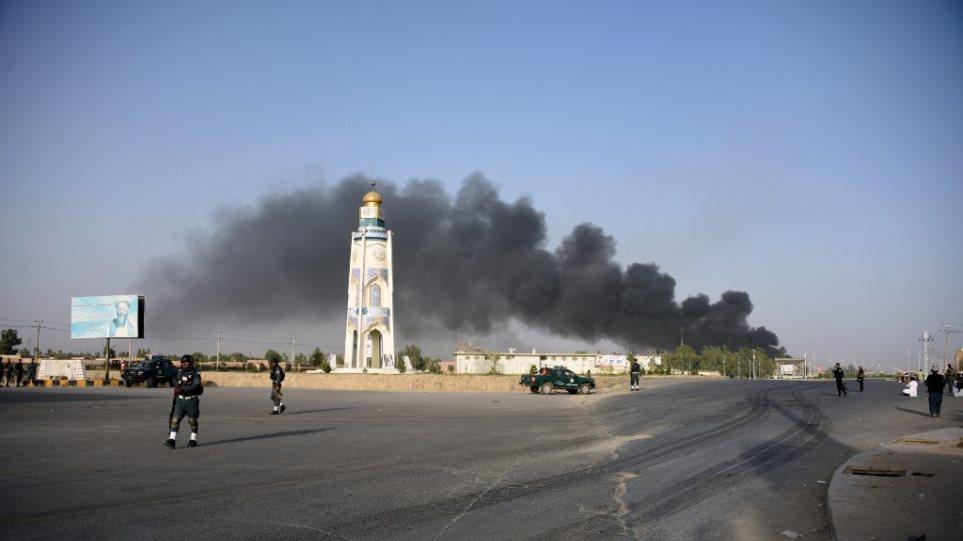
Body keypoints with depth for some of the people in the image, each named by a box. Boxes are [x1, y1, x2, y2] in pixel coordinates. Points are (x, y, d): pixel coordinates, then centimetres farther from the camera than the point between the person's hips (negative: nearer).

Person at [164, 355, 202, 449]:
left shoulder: (195, 373, -10)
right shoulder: (180, 372, 9)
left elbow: (195, 386, -25)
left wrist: (182, 390, -33)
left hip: (191, 400, -5)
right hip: (180, 400, 5)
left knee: (192, 421, 7)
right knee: (175, 420, -8)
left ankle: (193, 440, 22)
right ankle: (171, 440, -15)